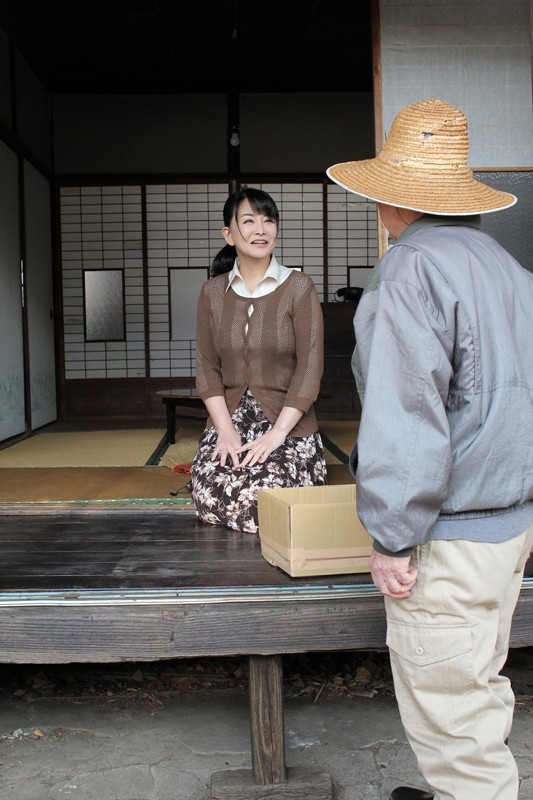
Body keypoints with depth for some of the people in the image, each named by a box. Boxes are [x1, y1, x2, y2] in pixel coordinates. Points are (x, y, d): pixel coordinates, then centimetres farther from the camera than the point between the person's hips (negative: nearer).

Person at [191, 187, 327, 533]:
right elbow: (207, 366, 5)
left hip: (287, 423, -2)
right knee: (212, 499, -20)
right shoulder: (213, 292, 8)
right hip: (230, 417, 3)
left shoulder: (299, 288, -3)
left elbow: (310, 368, -8)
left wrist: (277, 433, -15)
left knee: (260, 504, -23)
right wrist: (226, 429, -8)